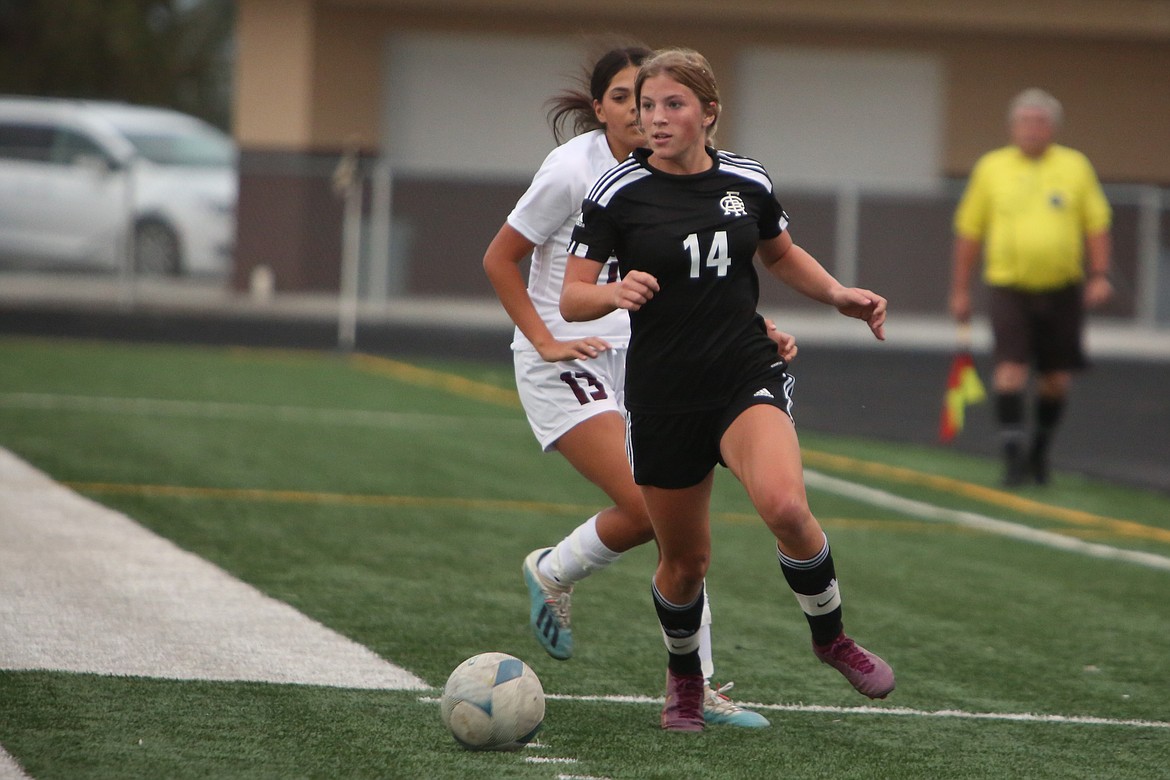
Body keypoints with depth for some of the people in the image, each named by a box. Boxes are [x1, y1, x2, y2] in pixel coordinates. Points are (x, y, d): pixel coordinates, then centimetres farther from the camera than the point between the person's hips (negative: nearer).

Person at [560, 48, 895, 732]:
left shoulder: (748, 182, 1)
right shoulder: (618, 193, -7)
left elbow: (782, 255, 22)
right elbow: (571, 299, -6)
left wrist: (842, 296, 7)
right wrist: (615, 291, -27)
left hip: (749, 377, 0)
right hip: (662, 397, 0)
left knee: (785, 504, -28)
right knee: (685, 558, 8)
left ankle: (831, 636, -3)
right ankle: (684, 676, 39)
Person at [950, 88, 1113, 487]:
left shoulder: (1075, 167, 6)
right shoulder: (991, 168, 5)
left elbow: (1097, 224, 7)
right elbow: (968, 231, 8)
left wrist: (1100, 275, -4)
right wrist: (960, 290, 6)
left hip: (1061, 289, 1)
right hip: (1009, 287, -1)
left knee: (1056, 378, 6)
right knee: (1010, 366, -15)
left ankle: (1040, 450, 26)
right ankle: (1013, 453, -13)